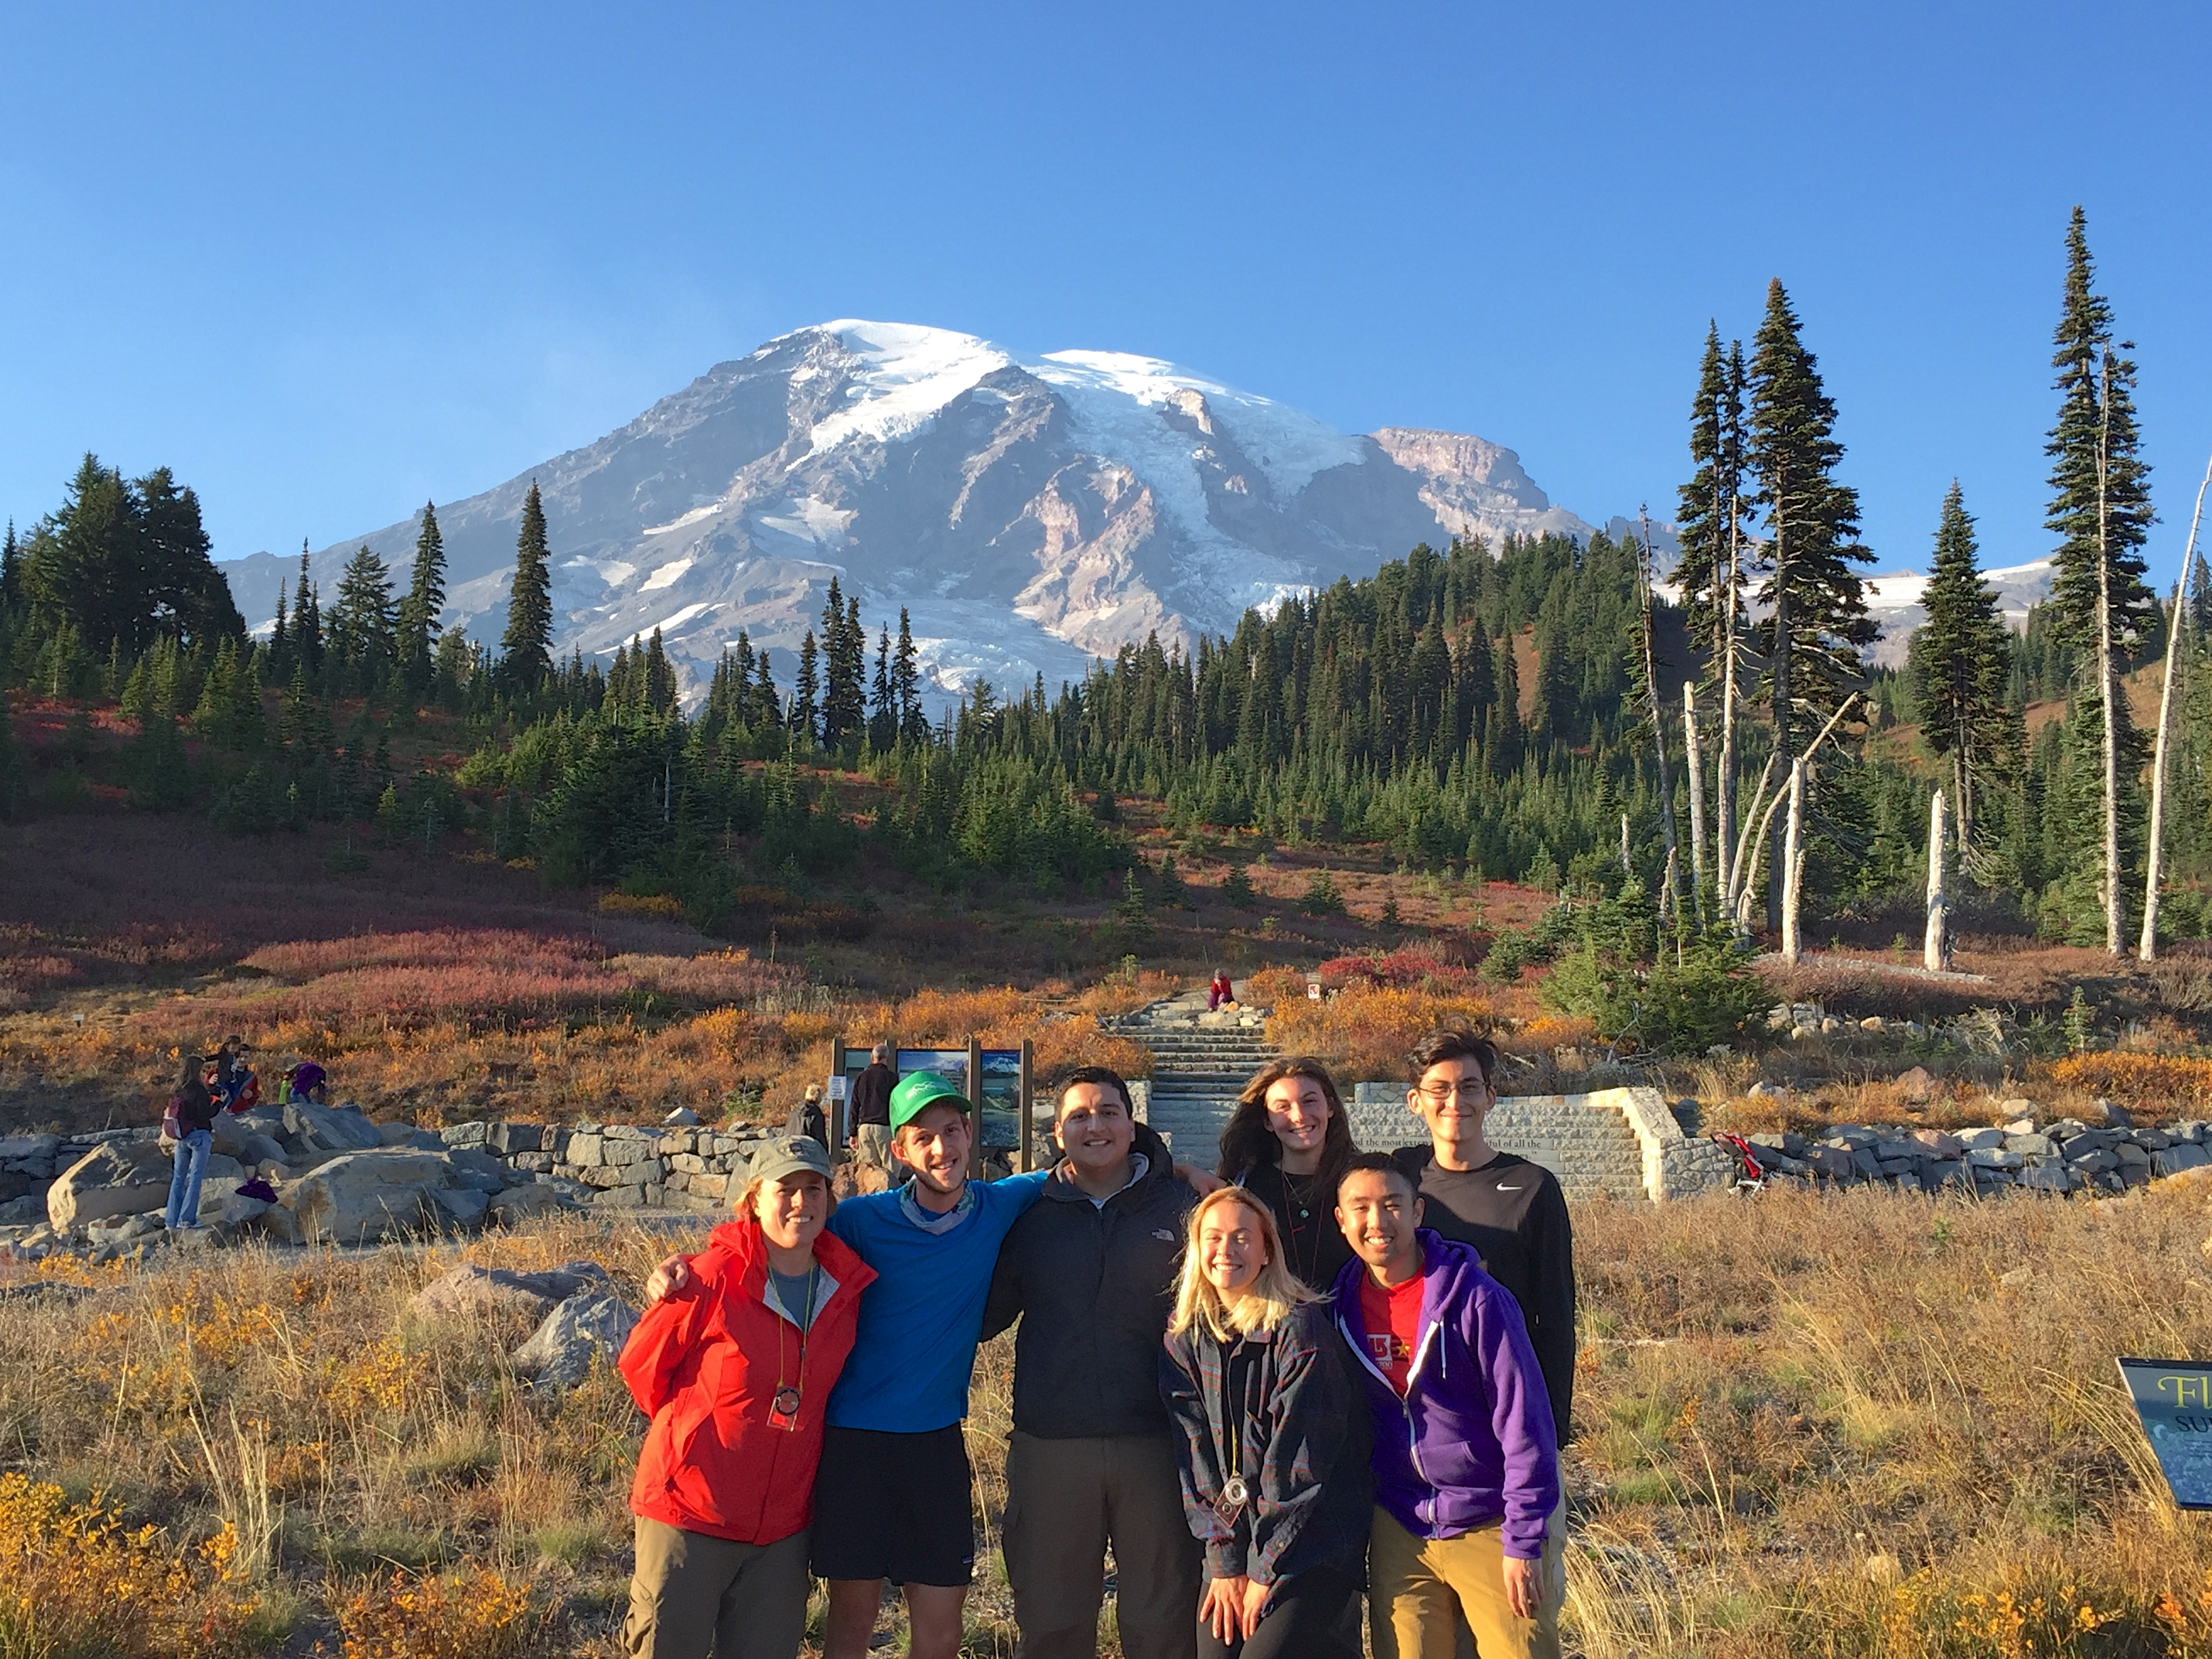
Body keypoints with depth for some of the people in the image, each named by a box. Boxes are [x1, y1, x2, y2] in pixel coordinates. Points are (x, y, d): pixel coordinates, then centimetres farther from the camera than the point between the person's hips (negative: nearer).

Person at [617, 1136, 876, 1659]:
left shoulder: (846, 1287, -2)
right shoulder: (716, 1278, -16)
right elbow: (640, 1363, -3)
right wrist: (691, 1433, 8)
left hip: (783, 1523, 4)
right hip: (689, 1512, -4)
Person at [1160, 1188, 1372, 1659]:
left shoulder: (1300, 1328, -12)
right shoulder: (1185, 1335, 4)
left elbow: (1299, 1461, -13)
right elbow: (1195, 1452, 1)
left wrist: (1265, 1571, -12)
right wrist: (1225, 1562, -5)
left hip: (1313, 1544, -5)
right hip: (1231, 1535, 5)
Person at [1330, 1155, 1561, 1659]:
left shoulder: (1476, 1298, -14)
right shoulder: (1344, 1306, -1)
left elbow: (1525, 1425, -13)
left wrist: (1523, 1542, -14)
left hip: (1488, 1526, -4)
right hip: (1398, 1532, 4)